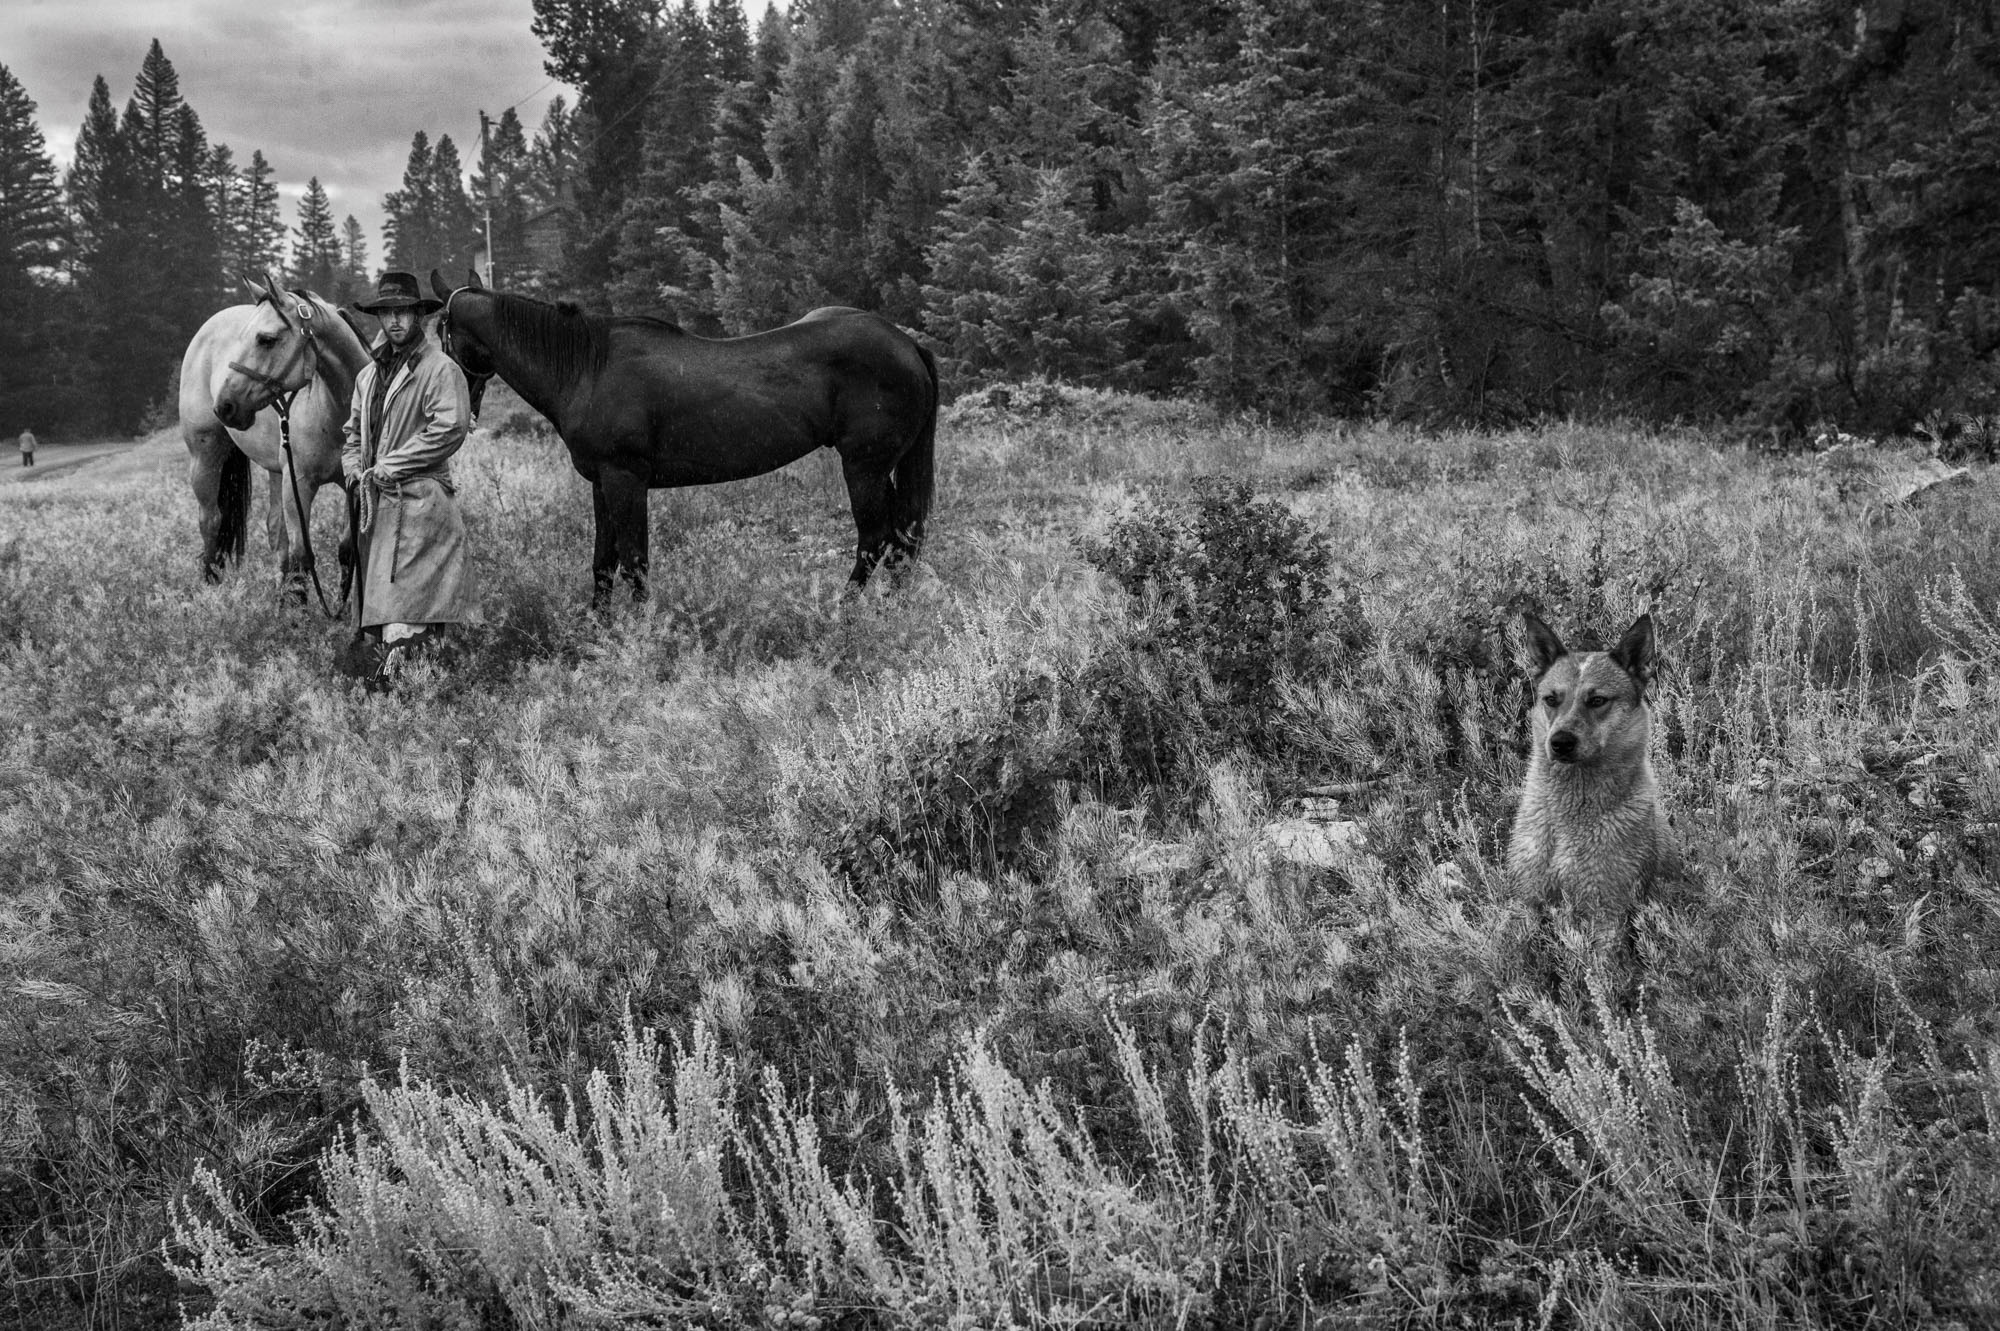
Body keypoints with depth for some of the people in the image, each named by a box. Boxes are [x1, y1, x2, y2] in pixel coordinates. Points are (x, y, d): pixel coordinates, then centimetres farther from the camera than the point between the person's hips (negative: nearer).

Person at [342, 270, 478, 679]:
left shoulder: (440, 369, -5)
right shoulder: (369, 373, 20)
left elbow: (449, 430, -16)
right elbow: (354, 432, 26)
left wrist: (388, 467, -14)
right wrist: (354, 470, 4)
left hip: (419, 498, -8)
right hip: (375, 502, 8)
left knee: (404, 605, -17)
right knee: (378, 596, 9)